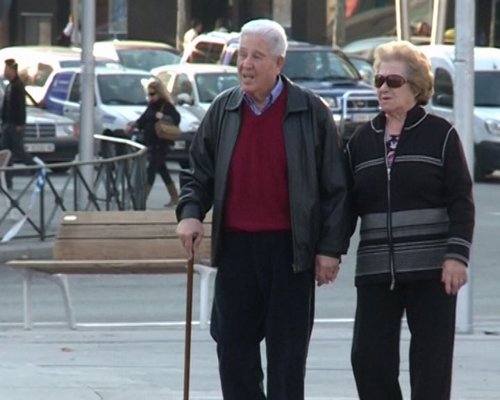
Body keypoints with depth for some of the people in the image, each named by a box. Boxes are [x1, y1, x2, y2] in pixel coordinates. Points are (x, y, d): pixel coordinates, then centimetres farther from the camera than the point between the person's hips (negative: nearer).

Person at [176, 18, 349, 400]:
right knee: (233, 345, 6)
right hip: (236, 246, 4)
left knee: (287, 352, 2)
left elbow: (335, 186, -1)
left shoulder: (310, 111, -3)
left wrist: (331, 248, -6)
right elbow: (200, 174, 15)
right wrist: (190, 212, -5)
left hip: (289, 248, -4)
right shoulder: (224, 110, 7)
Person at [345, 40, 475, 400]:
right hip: (376, 271, 4)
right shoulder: (361, 141, 12)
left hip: (431, 269, -4)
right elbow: (348, 203, 14)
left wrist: (457, 255, -11)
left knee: (431, 363, -1)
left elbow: (462, 201, -3)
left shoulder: (440, 135, 0)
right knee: (368, 358, -1)